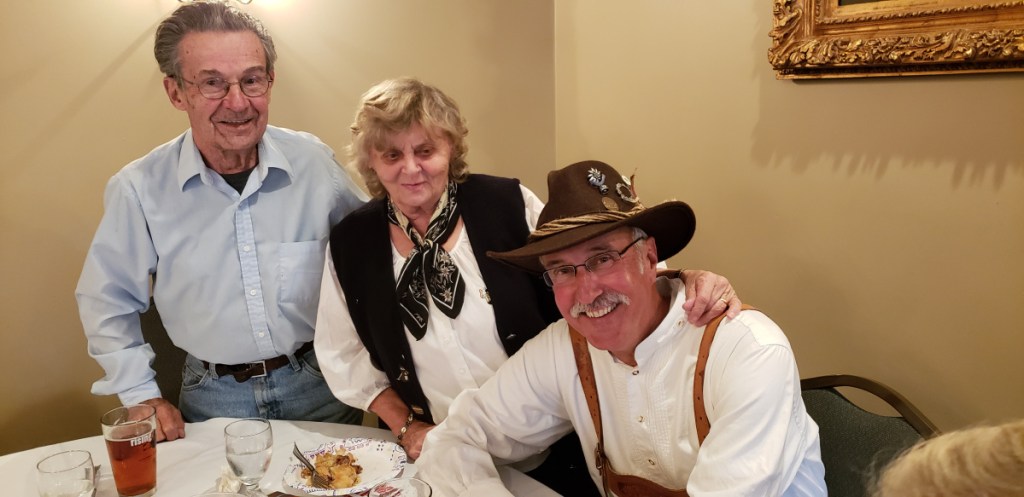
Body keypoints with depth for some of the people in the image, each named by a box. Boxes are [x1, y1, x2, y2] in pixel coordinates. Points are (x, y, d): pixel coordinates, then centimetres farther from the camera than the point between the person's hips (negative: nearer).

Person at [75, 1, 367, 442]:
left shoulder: (314, 162, -10)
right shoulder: (138, 189, -11)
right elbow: (107, 304, 3)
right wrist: (143, 396, 0)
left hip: (321, 388, 1)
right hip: (214, 400, 0)